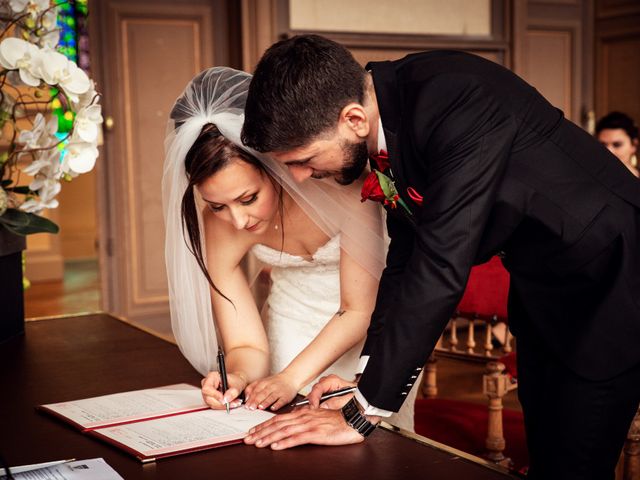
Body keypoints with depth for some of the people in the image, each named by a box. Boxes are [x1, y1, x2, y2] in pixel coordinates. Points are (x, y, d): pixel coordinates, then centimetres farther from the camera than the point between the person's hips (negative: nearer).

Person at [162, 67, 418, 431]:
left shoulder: (338, 182, -33)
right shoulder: (217, 227, -22)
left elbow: (360, 310, -23)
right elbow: (247, 345, -16)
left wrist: (291, 378, -32)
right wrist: (236, 376, -38)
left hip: (370, 323, -2)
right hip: (295, 324, 2)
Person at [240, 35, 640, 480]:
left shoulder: (458, 99, -33)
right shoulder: (387, 110, -7)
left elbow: (441, 264, -36)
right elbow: (405, 257, 1)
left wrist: (362, 413, -31)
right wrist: (368, 379, -5)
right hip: (539, 282, 8)